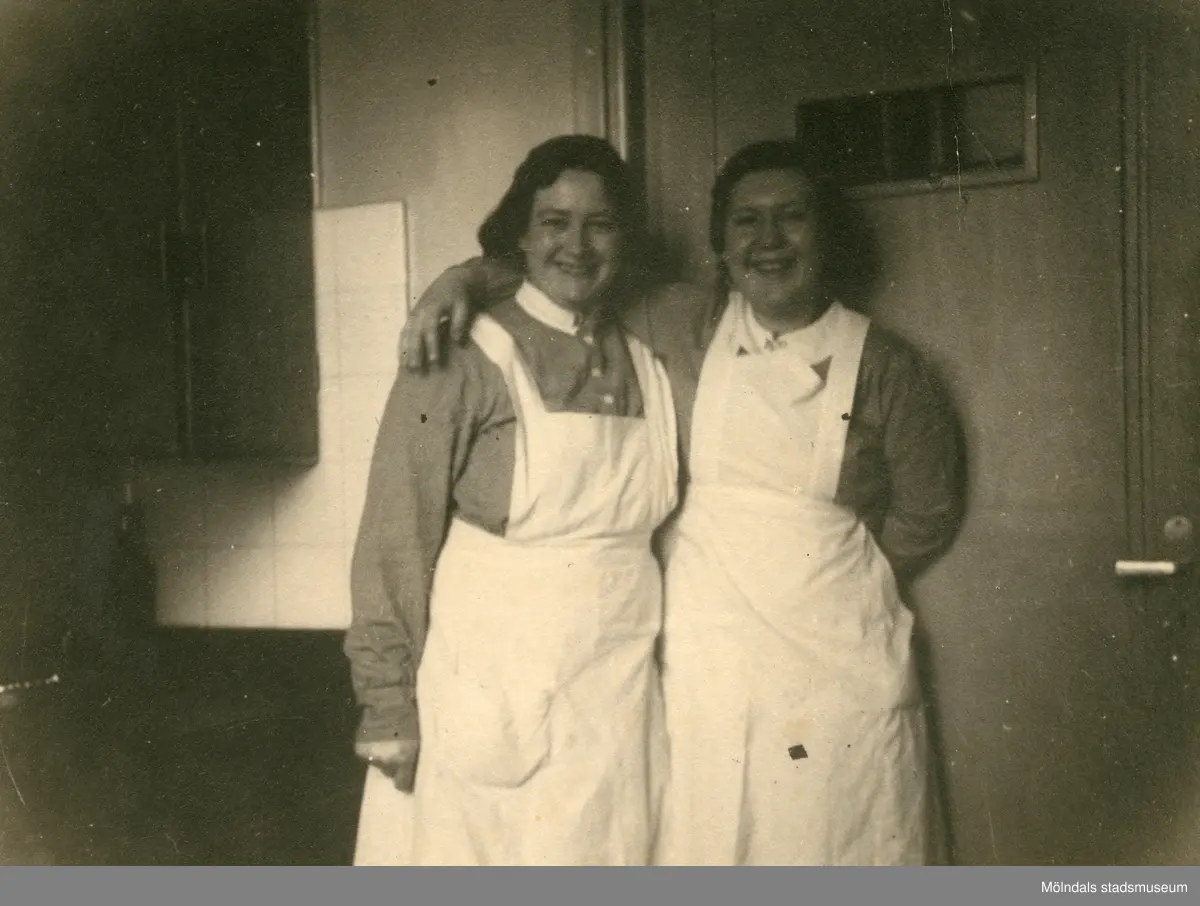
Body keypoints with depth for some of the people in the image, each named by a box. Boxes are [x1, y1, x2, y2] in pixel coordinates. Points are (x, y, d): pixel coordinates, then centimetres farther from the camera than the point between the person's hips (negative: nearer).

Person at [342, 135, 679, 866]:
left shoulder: (647, 364, 7)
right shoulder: (465, 360, -9)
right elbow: (396, 539, -8)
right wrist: (390, 708, -9)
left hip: (616, 699, 5)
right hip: (488, 697, -4)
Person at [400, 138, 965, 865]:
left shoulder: (885, 367, -2)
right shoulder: (683, 332, 3)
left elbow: (927, 514, 7)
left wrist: (829, 583, 1)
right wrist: (464, 279, -6)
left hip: (838, 661, -1)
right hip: (706, 663, 1)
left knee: (843, 851, 6)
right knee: (709, 846, 9)